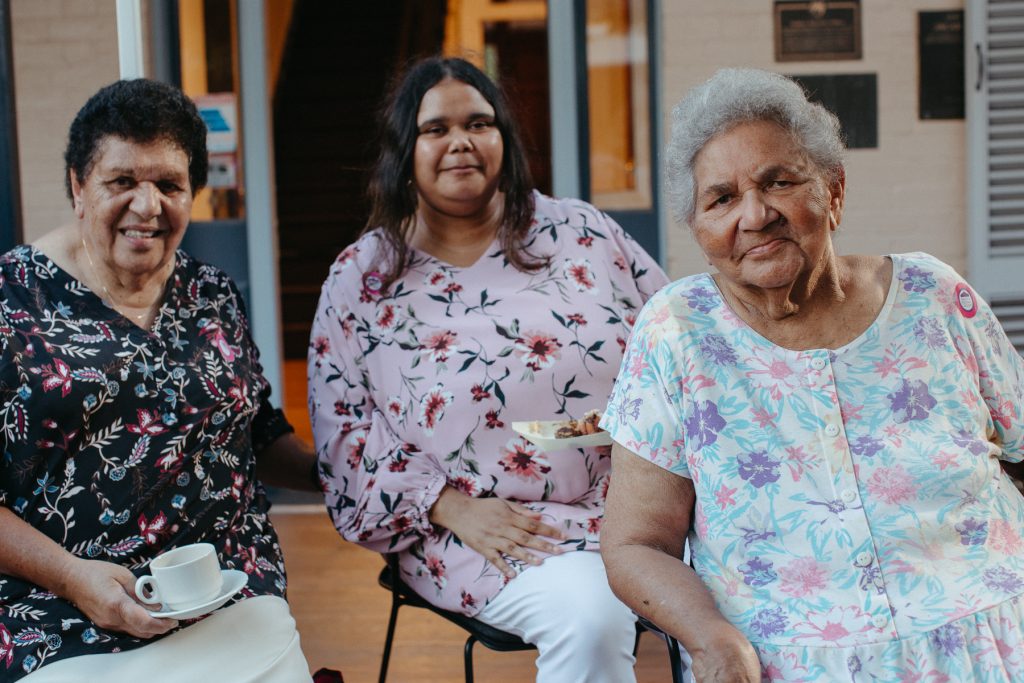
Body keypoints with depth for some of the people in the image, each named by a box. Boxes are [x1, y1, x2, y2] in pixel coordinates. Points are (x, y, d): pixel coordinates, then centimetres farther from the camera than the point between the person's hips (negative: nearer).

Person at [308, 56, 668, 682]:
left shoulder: (581, 232, 9)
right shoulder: (362, 279, 5)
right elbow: (344, 432, 2)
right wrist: (452, 508, -10)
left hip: (632, 504, 2)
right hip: (478, 527, -2)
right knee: (591, 616, -31)